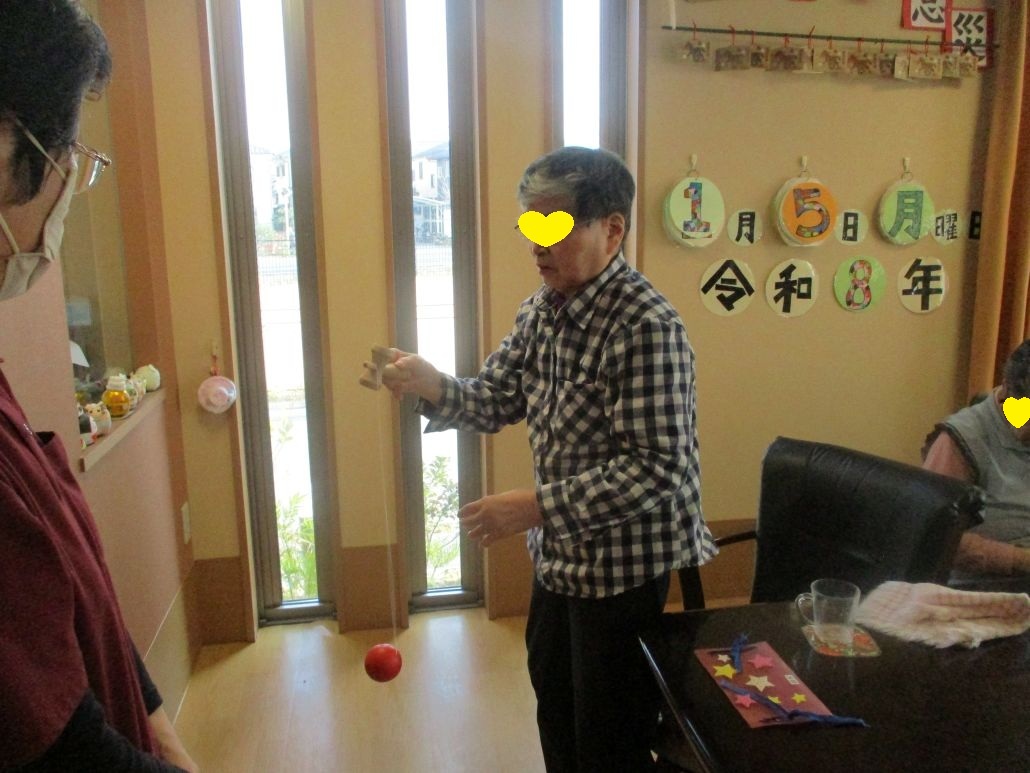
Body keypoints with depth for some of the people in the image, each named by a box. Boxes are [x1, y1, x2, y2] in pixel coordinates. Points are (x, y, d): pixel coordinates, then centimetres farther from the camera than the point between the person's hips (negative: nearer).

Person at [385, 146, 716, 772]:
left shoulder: (647, 326, -26)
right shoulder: (544, 308, 1)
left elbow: (657, 468, -29)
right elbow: (496, 400, 5)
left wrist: (535, 506, -31)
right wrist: (433, 386, -15)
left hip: (625, 562, -8)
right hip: (560, 553, 8)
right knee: (555, 700, 29)